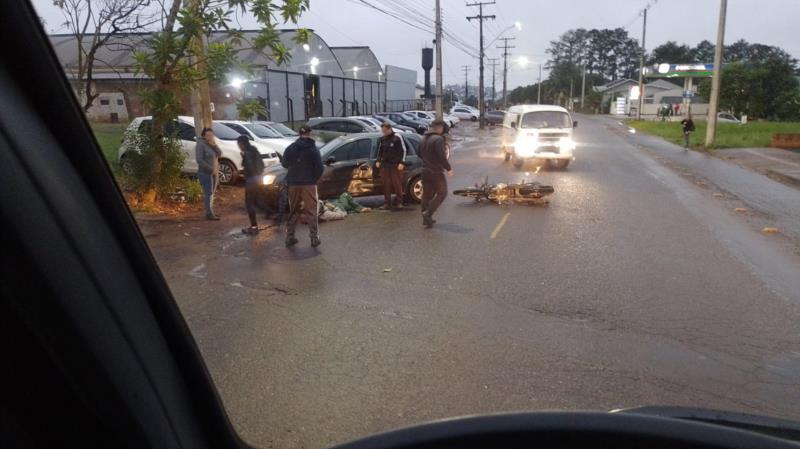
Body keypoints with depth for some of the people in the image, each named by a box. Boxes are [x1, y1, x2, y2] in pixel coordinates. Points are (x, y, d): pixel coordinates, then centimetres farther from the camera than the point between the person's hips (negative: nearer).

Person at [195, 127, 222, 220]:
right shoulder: (200, 145, -11)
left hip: (214, 173, 8)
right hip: (205, 173, -8)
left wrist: (214, 145, -11)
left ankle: (211, 212, 15)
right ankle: (209, 214, -11)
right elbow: (199, 160, -18)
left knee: (211, 193, 10)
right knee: (208, 193, -10)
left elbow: (220, 154, 3)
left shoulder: (212, 144, 12)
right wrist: (210, 169, -19)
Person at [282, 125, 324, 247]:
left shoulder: (290, 148, 3)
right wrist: (314, 178, 6)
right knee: (311, 211, 3)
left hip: (293, 183, 3)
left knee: (293, 211, 14)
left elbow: (284, 164, 11)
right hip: (309, 183, -3)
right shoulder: (313, 149, -7)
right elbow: (319, 168, -10)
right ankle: (314, 238, 2)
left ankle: (289, 237, 15)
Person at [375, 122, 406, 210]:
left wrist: (401, 163, -10)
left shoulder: (397, 138, -5)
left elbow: (403, 150, -4)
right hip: (385, 164, 5)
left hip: (395, 165, -4)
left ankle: (398, 202, 9)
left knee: (397, 184, -3)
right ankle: (387, 203, 8)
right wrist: (378, 160, 9)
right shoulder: (382, 139, 10)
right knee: (386, 184, 3)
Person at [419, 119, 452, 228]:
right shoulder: (438, 139, -16)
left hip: (425, 171, 8)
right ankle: (428, 213, -9)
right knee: (442, 193, 4)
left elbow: (420, 154, 20)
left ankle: (426, 219, 18)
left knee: (426, 195, 14)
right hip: (436, 172, -8)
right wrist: (448, 168, -12)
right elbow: (442, 156, -22)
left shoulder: (424, 139, 11)